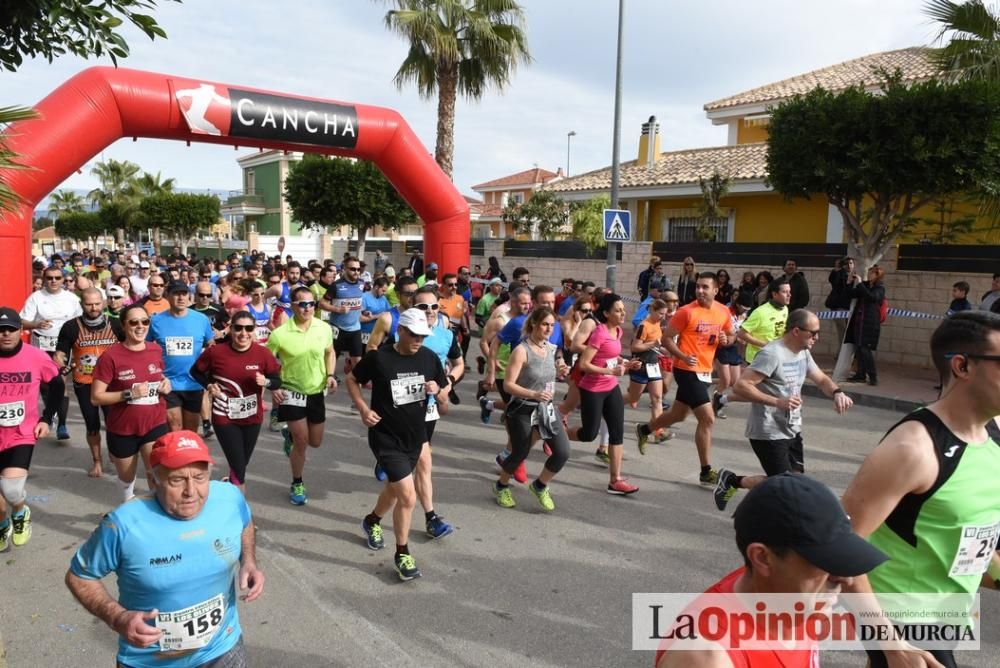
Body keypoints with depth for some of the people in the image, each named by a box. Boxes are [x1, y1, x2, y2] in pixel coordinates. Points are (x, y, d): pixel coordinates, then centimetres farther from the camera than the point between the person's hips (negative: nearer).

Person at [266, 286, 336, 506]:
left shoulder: (324, 328, -9)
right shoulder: (280, 334, -19)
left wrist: (330, 375, -4)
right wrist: (273, 387, -17)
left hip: (317, 392, 4)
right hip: (291, 392, -4)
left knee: (315, 442, 13)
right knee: (302, 441, -4)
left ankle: (291, 434, 49)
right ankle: (297, 484, 22)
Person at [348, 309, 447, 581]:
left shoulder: (429, 357, -5)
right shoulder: (379, 358, -16)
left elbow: (444, 389, 9)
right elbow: (352, 379, -1)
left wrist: (436, 390, -14)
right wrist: (363, 408, -13)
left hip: (415, 436, 5)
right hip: (386, 438, -5)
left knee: (394, 488, 24)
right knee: (408, 496, -11)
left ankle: (372, 521, 55)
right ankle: (402, 554, 10)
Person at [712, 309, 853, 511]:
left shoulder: (803, 353, 8)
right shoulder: (772, 354, -21)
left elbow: (821, 379, 18)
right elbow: (741, 386, -25)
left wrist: (837, 393, -5)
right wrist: (777, 402, -30)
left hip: (792, 431, 9)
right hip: (768, 433, -9)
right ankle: (731, 480, 10)